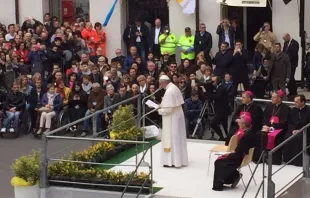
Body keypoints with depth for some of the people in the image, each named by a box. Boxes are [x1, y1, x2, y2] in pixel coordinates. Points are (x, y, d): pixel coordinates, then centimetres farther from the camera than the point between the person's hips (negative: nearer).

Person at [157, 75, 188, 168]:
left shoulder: (169, 91, -23)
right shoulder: (175, 88, 5)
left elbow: (168, 109, -25)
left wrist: (160, 111, -8)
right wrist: (162, 105, 10)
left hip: (171, 118, -9)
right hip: (178, 115, 9)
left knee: (171, 138, -1)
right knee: (178, 138, 15)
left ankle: (172, 161, 3)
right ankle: (179, 159, 23)